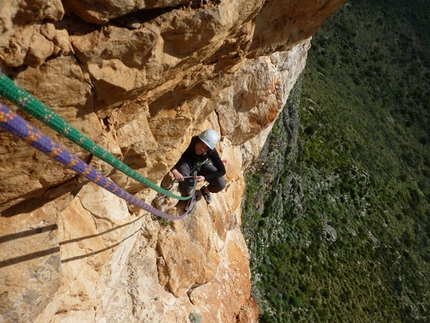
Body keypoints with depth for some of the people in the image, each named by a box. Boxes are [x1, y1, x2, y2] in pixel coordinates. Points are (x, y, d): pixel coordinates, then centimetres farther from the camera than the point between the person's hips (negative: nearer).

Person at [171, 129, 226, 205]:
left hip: (203, 166, 0)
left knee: (221, 184, -22)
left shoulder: (212, 152, -33)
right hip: (189, 164, 0)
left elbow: (222, 171, -28)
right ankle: (188, 194, -7)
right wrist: (174, 170, -55)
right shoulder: (193, 141, -36)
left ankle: (205, 190, 15)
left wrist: (204, 178, -40)